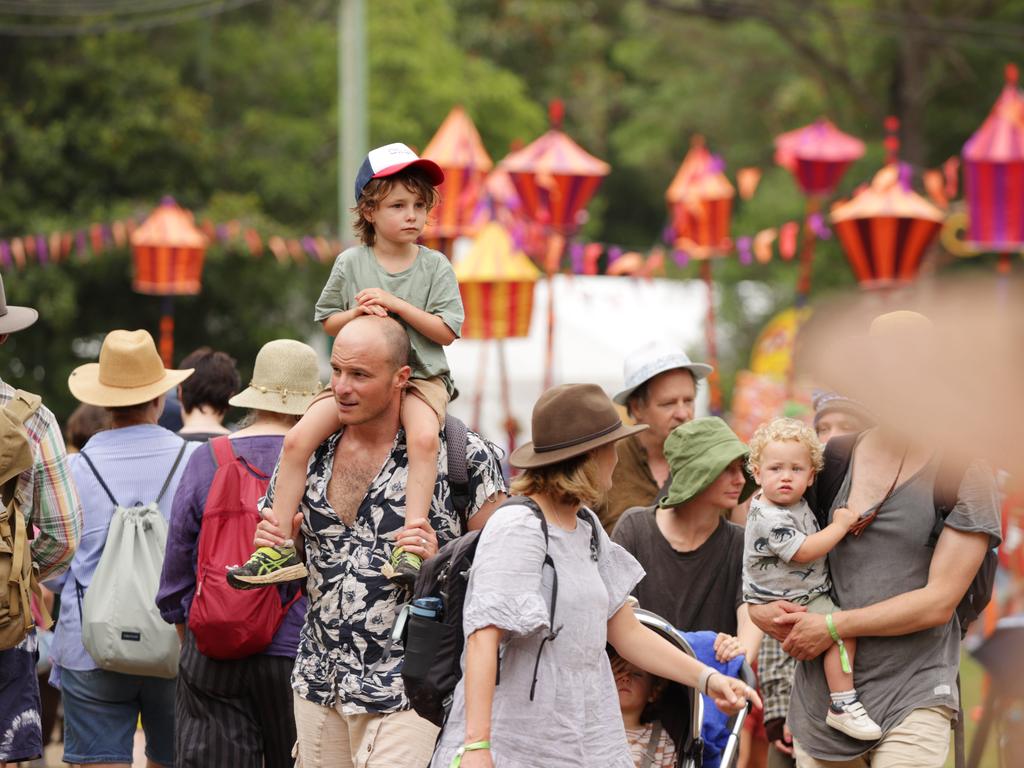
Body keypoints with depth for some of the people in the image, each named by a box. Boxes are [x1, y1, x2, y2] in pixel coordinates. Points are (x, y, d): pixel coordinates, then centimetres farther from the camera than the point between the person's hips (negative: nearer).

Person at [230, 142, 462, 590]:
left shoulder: (434, 266, 0)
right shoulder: (351, 264, 4)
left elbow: (447, 330, -5)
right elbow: (326, 321, 13)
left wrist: (397, 305, -14)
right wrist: (355, 313, -8)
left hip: (419, 374, -2)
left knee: (424, 435, -35)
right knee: (298, 438, -16)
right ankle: (278, 548, -10)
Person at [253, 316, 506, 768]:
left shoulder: (462, 455, -7)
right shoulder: (309, 454, 8)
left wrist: (439, 563, -20)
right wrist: (270, 547, -2)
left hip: (406, 695, -5)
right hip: (318, 685, 5)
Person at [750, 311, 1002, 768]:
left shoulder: (966, 475, -2)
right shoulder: (834, 458, 10)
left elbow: (938, 602, -9)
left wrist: (833, 627, -9)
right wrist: (760, 607, 1)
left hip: (912, 700, -4)